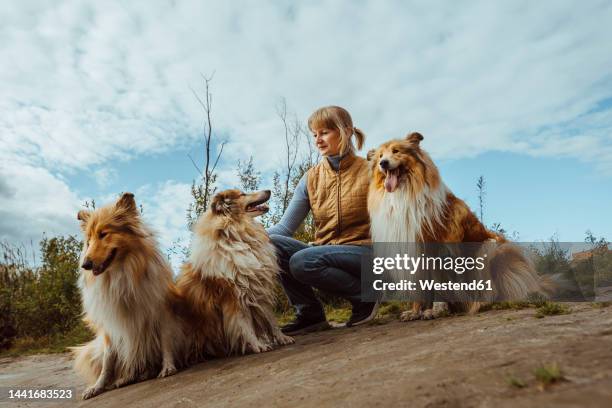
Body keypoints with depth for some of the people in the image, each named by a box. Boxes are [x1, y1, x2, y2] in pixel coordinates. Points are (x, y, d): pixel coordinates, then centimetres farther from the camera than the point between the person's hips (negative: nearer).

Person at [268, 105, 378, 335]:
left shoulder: (368, 171, -4)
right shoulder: (311, 178, 6)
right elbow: (285, 227, 1)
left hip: (363, 252, -4)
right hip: (324, 252, 5)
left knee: (302, 261, -31)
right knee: (271, 244, -20)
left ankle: (365, 297, -6)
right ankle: (310, 314, -4)